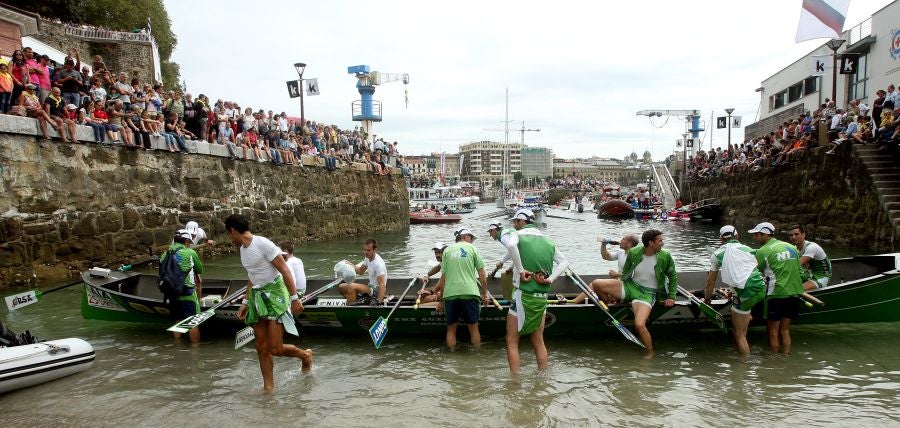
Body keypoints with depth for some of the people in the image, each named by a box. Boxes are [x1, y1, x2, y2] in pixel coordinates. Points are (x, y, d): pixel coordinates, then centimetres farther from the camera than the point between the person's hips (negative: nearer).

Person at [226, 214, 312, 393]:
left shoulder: (263, 244, -17)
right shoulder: (243, 249, 10)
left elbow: (284, 269, -17)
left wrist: (294, 298, -19)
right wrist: (245, 302, 18)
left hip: (274, 294, -8)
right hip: (257, 297, 8)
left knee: (275, 349, -9)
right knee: (261, 348, 8)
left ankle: (305, 355, 18)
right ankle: (268, 387, 19)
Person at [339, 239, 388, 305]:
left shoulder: (378, 263, -25)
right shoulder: (368, 257, 2)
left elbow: (382, 285, -29)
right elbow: (360, 271, 20)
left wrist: (378, 302, -39)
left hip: (376, 290, -10)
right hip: (370, 286, 10)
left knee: (352, 287, -29)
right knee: (342, 287, 7)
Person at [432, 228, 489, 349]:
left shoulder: (447, 250, 12)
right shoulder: (471, 248, 7)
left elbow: (443, 277, 9)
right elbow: (482, 274, 3)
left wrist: (441, 297, 16)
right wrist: (485, 293, 11)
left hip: (450, 294, 2)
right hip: (469, 293, -2)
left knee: (451, 328, 12)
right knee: (473, 327, 7)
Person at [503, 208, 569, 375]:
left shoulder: (517, 234, -6)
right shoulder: (547, 240, 12)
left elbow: (511, 245, -31)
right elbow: (564, 262, 9)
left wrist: (521, 270, -22)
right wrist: (550, 279, -1)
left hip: (523, 295, -6)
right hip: (542, 298, 6)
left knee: (512, 341, 5)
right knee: (538, 341, 18)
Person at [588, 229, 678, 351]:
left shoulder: (665, 257, -8)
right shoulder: (633, 253, -4)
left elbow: (673, 277, 8)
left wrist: (671, 297, 1)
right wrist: (617, 290, 13)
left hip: (647, 294, -3)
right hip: (630, 286, 3)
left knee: (639, 325, -27)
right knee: (596, 284, -13)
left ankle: (650, 353, 1)